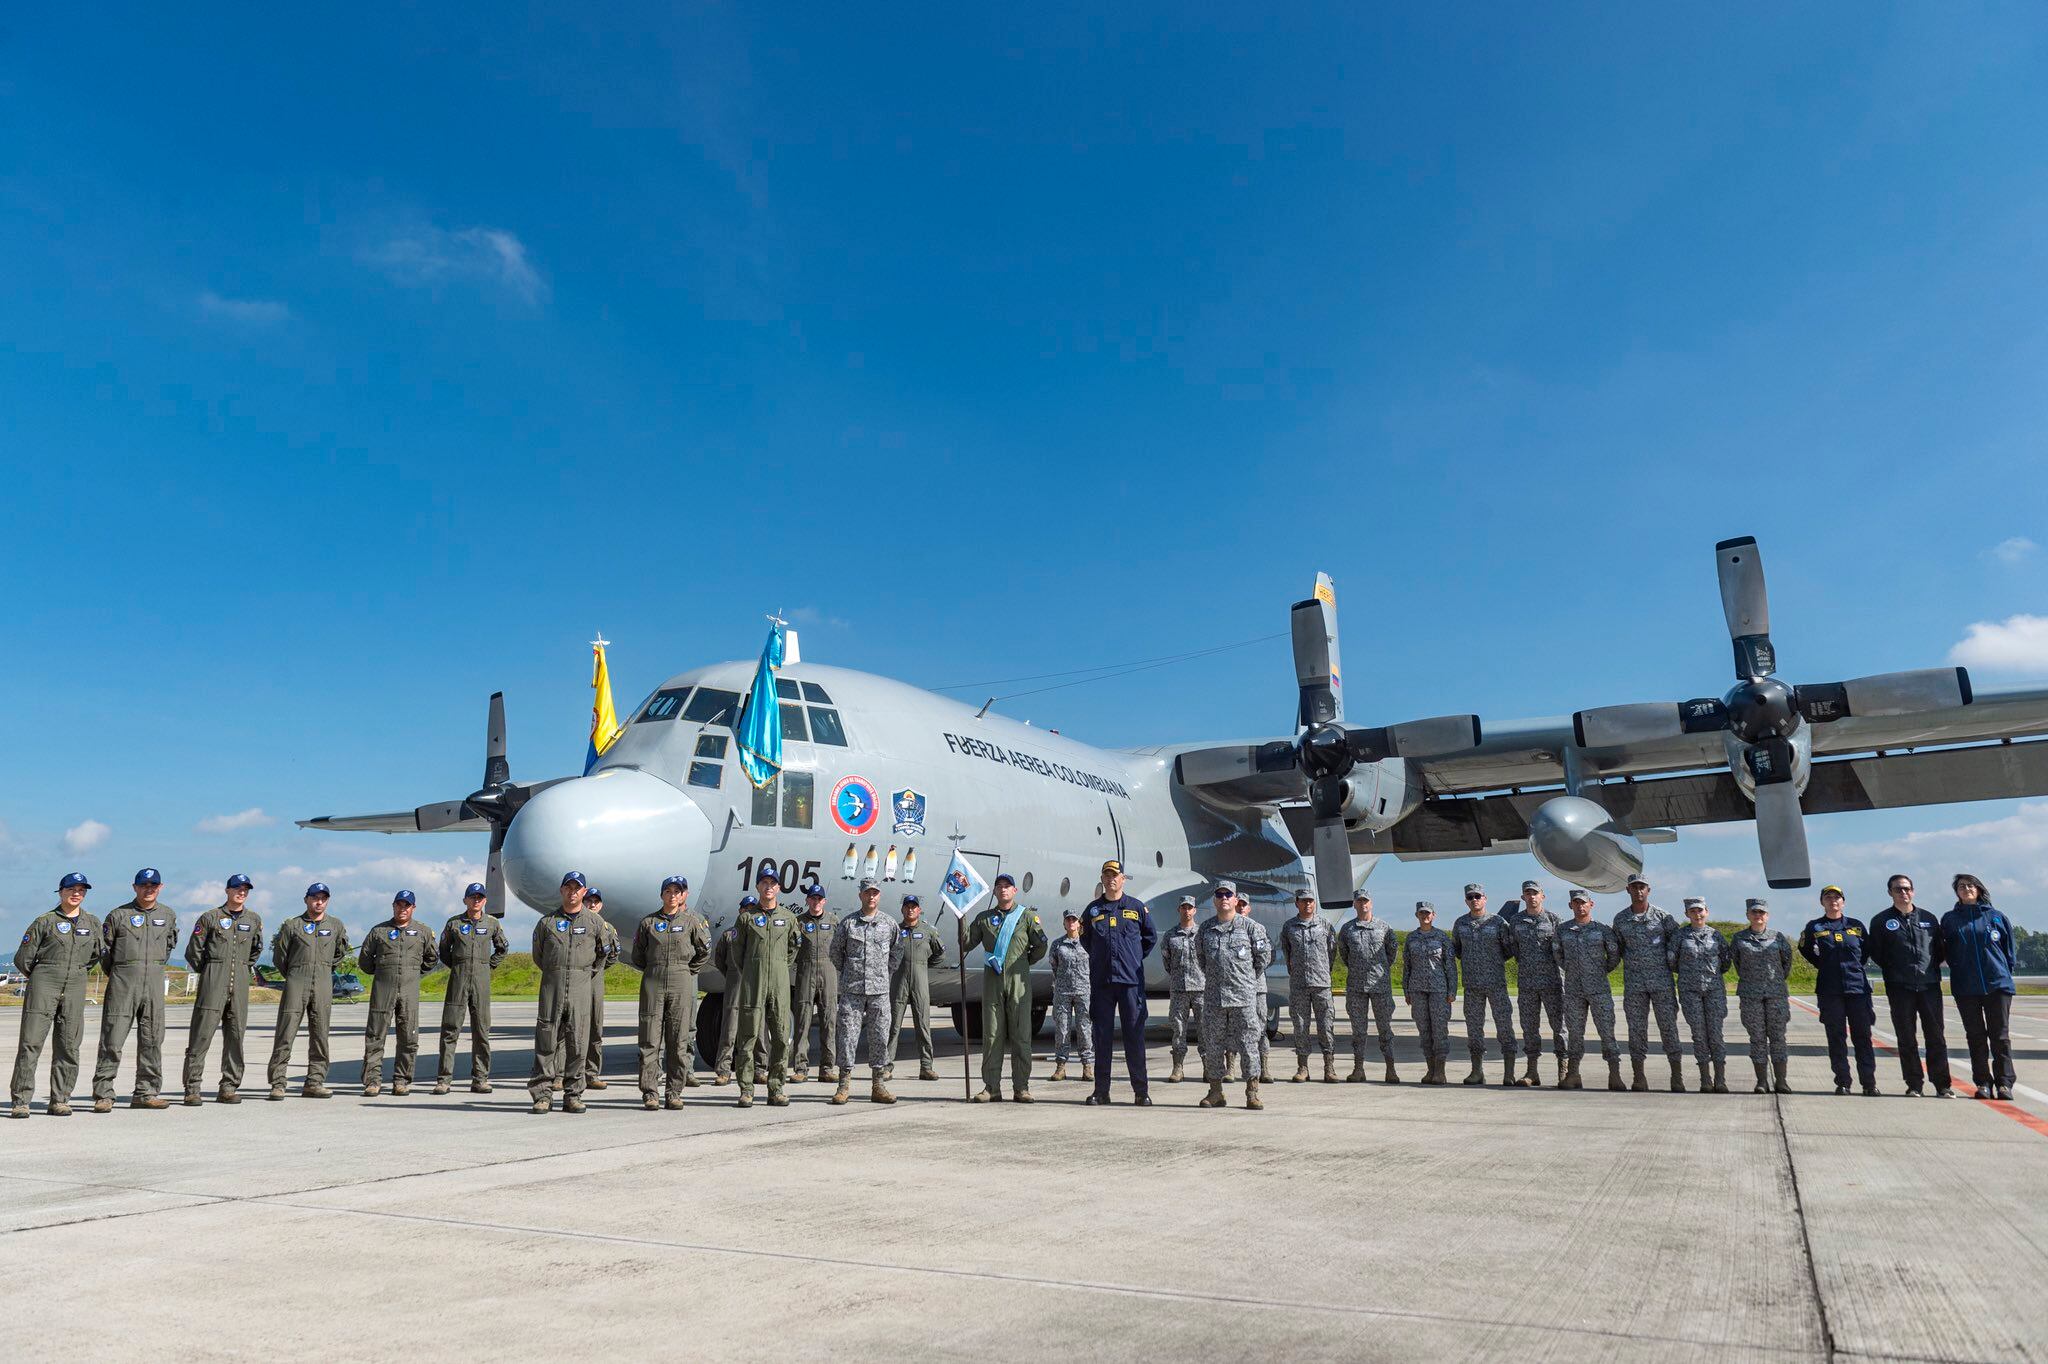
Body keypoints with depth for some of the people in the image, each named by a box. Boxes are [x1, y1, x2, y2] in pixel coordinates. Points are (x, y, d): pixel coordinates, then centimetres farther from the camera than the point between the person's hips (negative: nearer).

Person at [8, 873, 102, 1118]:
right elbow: (22, 959, 4)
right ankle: (21, 1101, -4)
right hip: (43, 984, -3)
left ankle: (59, 1100, 8)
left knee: (68, 1046, 2)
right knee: (31, 1041, -8)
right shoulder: (45, 922, 2)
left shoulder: (93, 922, 12)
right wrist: (40, 977, 12)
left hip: (75, 987, 3)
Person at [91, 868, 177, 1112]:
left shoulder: (168, 915, 11)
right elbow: (103, 947, 5)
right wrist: (115, 974, 9)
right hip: (123, 982, -4)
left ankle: (146, 1093, 13)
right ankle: (103, 1094, 1)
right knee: (113, 1038, -6)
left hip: (154, 982, 4)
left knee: (152, 1038, 5)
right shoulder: (119, 915, -1)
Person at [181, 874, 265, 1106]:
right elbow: (193, 951, 4)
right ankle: (192, 1088, -3)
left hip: (240, 983, 4)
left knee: (235, 1035, 4)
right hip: (213, 982, -4)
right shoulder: (210, 917, 2)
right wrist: (207, 973, 8)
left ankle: (229, 1088, 10)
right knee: (202, 1033, -7)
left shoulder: (254, 920, 13)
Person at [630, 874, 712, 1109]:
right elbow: (637, 955, 14)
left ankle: (674, 1092, 7)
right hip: (652, 982, 1)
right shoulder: (649, 921, 7)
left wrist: (688, 971, 7)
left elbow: (705, 951, 9)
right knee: (650, 1037, -2)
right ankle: (650, 1092, 2)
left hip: (681, 983, -1)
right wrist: (652, 971, 8)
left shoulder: (693, 920, 5)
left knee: (678, 1039, 1)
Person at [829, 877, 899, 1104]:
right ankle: (844, 1085, 5)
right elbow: (835, 951, 13)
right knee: (847, 1034, -2)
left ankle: (877, 1086, 10)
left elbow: (896, 952, 19)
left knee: (880, 1036, 3)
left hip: (879, 990, 1)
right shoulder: (847, 923, 3)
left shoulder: (889, 924, 7)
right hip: (852, 989, -1)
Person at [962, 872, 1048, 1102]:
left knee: (1021, 1035, -2)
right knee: (991, 1035, 2)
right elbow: (966, 945, 7)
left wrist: (1023, 963, 7)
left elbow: (1040, 946, 8)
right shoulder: (984, 918, 13)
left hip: (1019, 982, -2)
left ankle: (1021, 1087, 3)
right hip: (992, 981, 2)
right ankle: (991, 1087, 6)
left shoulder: (1027, 916, 7)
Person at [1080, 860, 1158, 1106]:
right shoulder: (1092, 909, 10)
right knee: (1102, 1036, 4)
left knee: (1135, 1035, -2)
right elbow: (1085, 938, 23)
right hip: (1101, 981, 2)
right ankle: (1101, 1089, 11)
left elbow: (1150, 936, 15)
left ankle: (1141, 1090, 4)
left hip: (1131, 979, -2)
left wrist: (1135, 958, 10)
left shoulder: (1137, 907, 6)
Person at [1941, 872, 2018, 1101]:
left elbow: (2009, 949, 10)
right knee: (1976, 1036, 5)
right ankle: (1983, 1082, 10)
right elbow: (1946, 952, 13)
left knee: (2000, 1035, -1)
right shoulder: (1949, 919, 7)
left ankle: (2004, 1082, 4)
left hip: (1998, 984, -1)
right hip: (1965, 987, 1)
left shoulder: (1996, 917, 6)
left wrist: (2006, 971, 4)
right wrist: (1959, 970, 4)